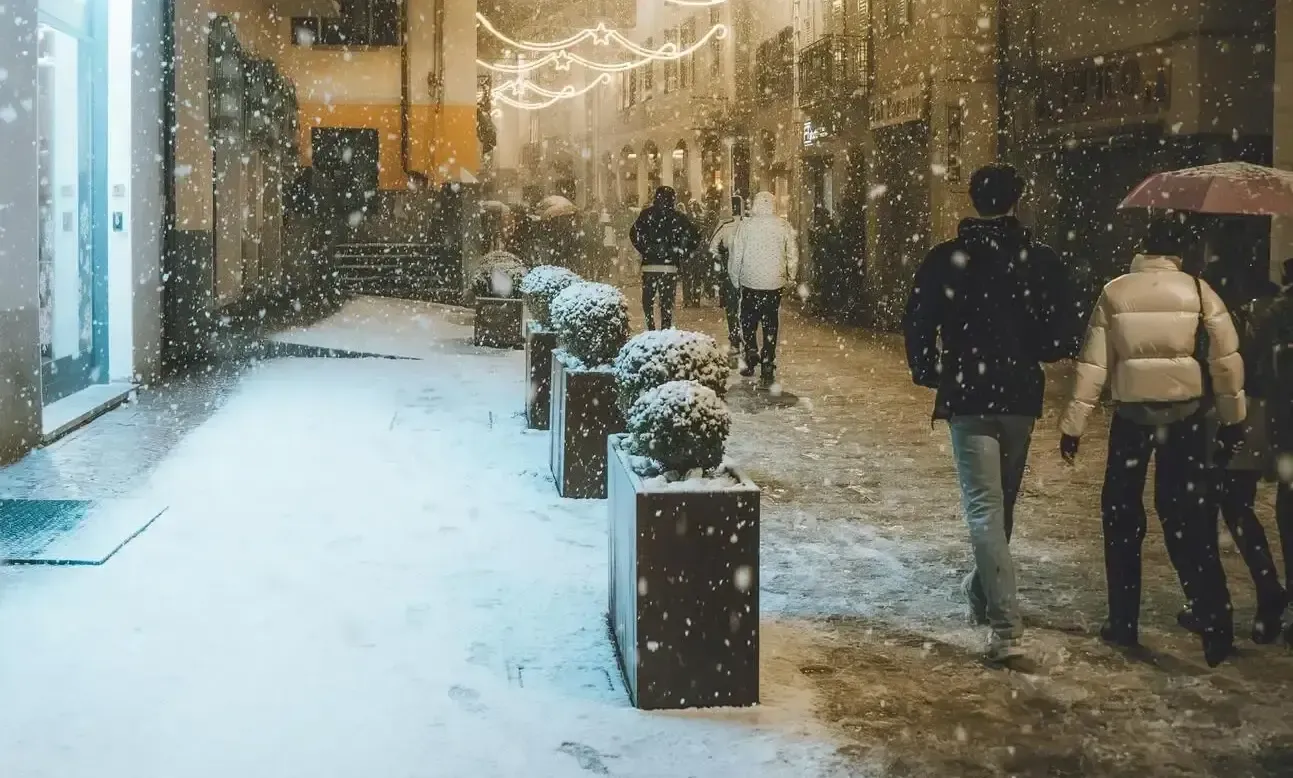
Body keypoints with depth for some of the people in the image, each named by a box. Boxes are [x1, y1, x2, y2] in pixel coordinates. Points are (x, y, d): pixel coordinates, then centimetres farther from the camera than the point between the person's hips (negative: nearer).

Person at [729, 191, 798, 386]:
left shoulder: (745, 226, -5)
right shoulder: (784, 226, -1)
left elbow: (736, 256, -2)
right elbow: (793, 255, 3)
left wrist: (735, 280, 9)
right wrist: (791, 278, 16)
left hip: (750, 282, -1)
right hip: (775, 283, 1)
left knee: (748, 322, 14)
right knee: (771, 325, 7)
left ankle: (752, 355, -4)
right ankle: (767, 367, 7)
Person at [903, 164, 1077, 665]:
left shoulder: (946, 260, -6)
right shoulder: (1041, 259, -3)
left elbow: (917, 325, -5)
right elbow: (1063, 335, -4)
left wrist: (929, 374, 11)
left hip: (967, 397, -2)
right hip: (1020, 395, 2)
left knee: (984, 507, -5)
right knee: (1002, 502, 19)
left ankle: (1006, 627, -15)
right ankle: (983, 591, 37)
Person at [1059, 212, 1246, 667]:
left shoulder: (1115, 293, -1)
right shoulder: (1198, 292, -2)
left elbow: (1092, 365, -2)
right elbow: (1226, 359, -4)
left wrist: (1072, 426, 3)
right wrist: (1232, 420, 5)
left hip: (1132, 416, 0)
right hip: (1186, 416, 0)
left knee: (1122, 515, 13)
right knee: (1189, 520, 4)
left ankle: (1124, 624, 15)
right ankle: (1215, 630, 0)